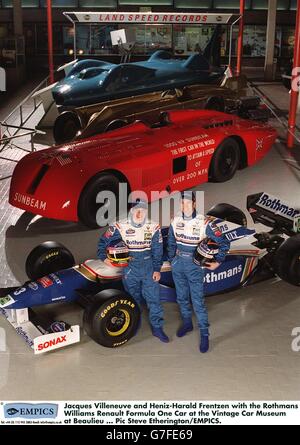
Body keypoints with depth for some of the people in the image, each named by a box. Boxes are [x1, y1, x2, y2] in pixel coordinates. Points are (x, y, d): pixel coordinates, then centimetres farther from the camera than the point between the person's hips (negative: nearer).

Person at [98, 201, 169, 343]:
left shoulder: (154, 227, -6)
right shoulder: (121, 227, -7)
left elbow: (157, 250, -2)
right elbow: (103, 241, 1)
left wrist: (157, 269, -4)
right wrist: (103, 257, -10)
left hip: (149, 268, 0)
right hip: (130, 268, 0)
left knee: (154, 298, 2)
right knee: (133, 299, 12)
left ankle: (157, 327, 15)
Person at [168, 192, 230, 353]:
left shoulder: (204, 223, -16)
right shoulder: (176, 221, -1)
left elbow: (224, 243, -10)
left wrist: (218, 262, -9)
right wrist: (172, 260, 14)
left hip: (194, 265, -5)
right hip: (178, 264, 5)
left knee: (198, 301, -4)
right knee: (181, 297, 18)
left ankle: (204, 334, 8)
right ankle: (187, 323, 39)